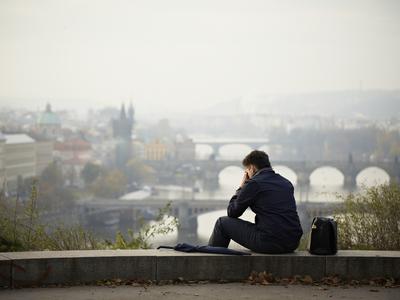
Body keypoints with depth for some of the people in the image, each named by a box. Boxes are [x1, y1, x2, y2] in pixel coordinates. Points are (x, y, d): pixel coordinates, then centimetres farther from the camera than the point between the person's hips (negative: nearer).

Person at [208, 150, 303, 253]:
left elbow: (232, 212, 3)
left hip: (270, 243, -7)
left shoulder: (254, 183, -6)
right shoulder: (287, 183, 14)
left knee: (222, 222, 11)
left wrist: (241, 187, 15)